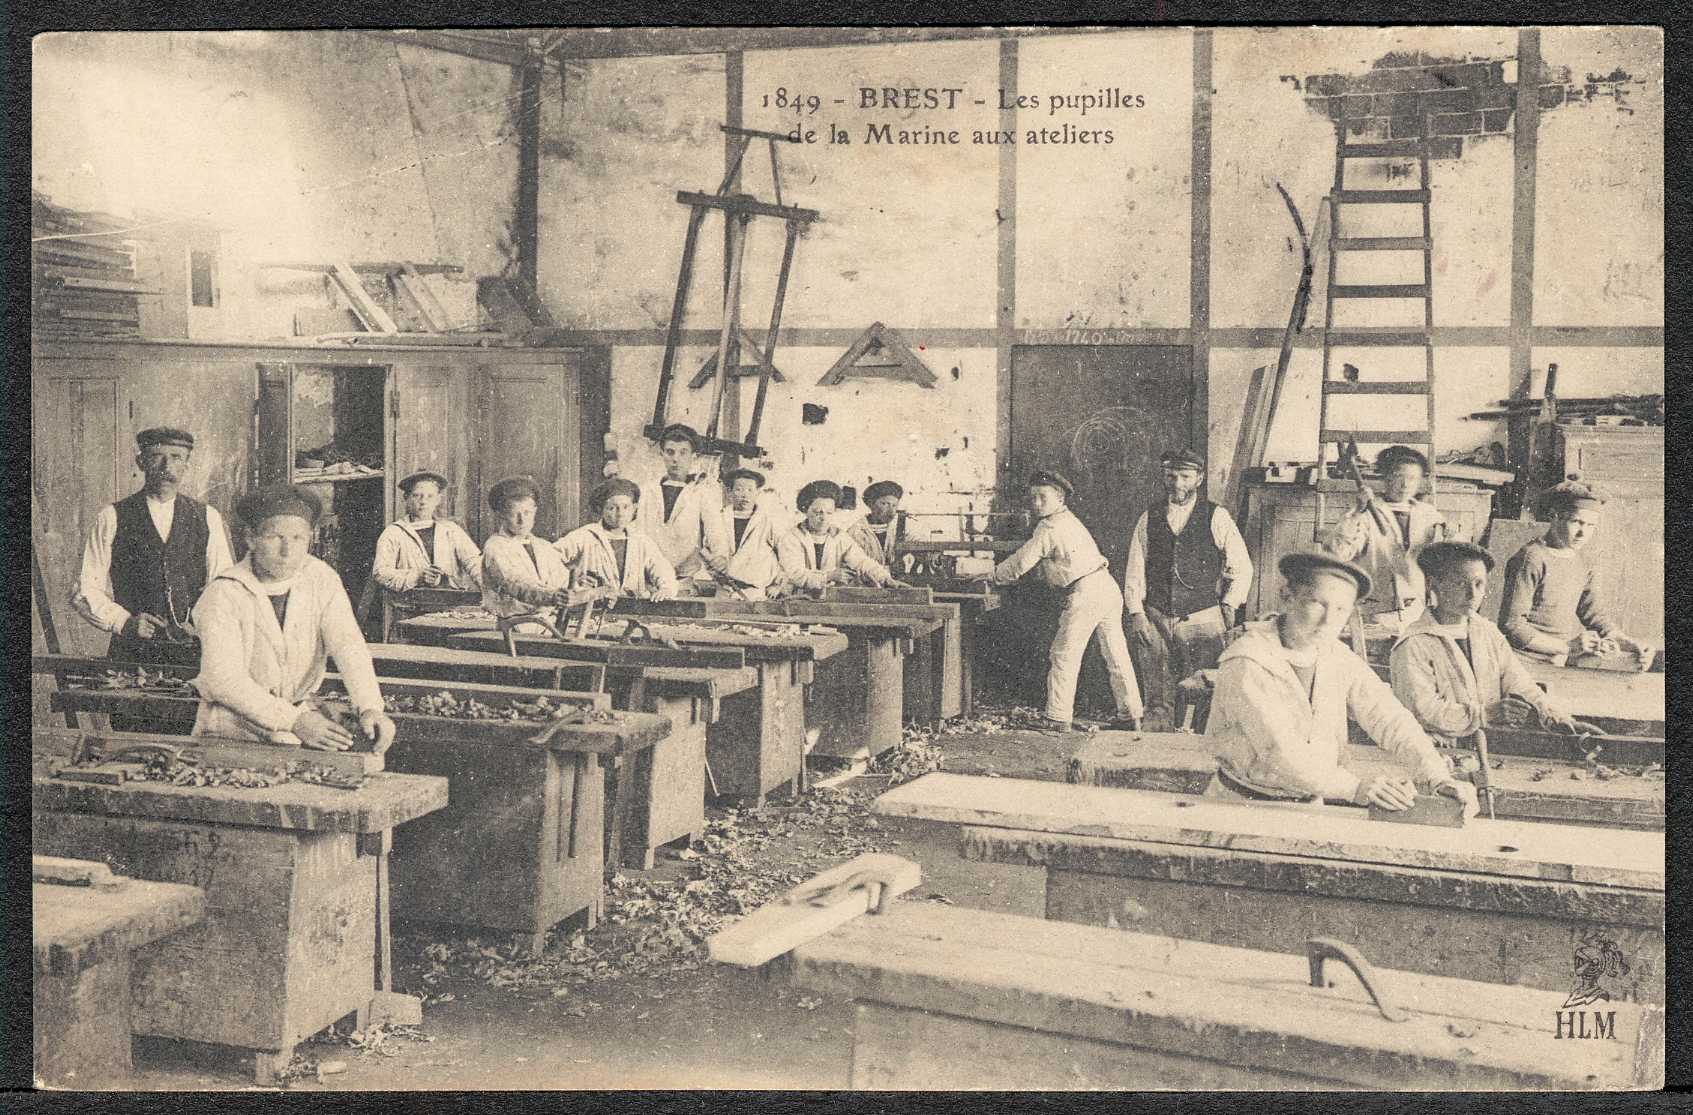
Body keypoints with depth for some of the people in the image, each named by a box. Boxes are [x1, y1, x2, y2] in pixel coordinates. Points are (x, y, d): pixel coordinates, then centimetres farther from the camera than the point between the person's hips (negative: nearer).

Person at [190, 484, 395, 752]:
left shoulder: (322, 581, -4)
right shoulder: (223, 595, -15)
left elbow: (348, 646, -16)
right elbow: (223, 679, -23)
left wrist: (370, 709, -35)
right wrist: (294, 721, -33)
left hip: (301, 715, 3)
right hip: (233, 724, -3)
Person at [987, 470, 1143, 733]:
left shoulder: (1048, 529, -10)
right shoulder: (1069, 520, 19)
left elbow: (1020, 563, -7)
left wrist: (993, 575, 8)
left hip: (1085, 593, -9)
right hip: (1108, 588, 9)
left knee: (1064, 655, -2)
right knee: (1116, 655, 12)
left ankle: (1058, 719, 0)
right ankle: (1130, 715, 16)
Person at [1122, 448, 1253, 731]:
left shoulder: (1216, 518, 1)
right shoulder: (1148, 519, 8)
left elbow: (1242, 568, 8)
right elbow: (1134, 571, 9)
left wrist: (1228, 606, 2)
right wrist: (1136, 614, 1)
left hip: (1202, 622, -2)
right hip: (1155, 621, 2)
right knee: (1157, 700, 3)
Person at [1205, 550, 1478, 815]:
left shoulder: (1340, 661, 2)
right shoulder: (1246, 665, -18)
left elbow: (1390, 719, -5)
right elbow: (1279, 750, -26)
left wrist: (1439, 778, -21)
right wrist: (1354, 788, -34)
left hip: (1309, 806, 5)